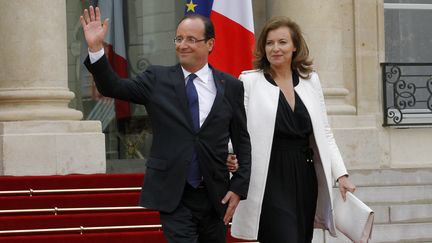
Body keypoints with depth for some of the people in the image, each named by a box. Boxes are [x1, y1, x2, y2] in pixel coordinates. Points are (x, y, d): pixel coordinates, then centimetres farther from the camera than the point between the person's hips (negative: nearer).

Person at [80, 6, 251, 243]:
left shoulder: (231, 86, 3)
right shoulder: (157, 79, 2)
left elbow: (242, 141, 7)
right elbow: (113, 87, -5)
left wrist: (239, 187, 0)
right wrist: (95, 47, -18)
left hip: (215, 196, 2)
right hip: (174, 196, -2)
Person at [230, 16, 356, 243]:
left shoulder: (310, 80, 12)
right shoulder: (249, 82, -1)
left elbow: (324, 134, 14)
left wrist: (341, 174, 5)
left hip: (304, 180, 5)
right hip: (271, 181, -5)